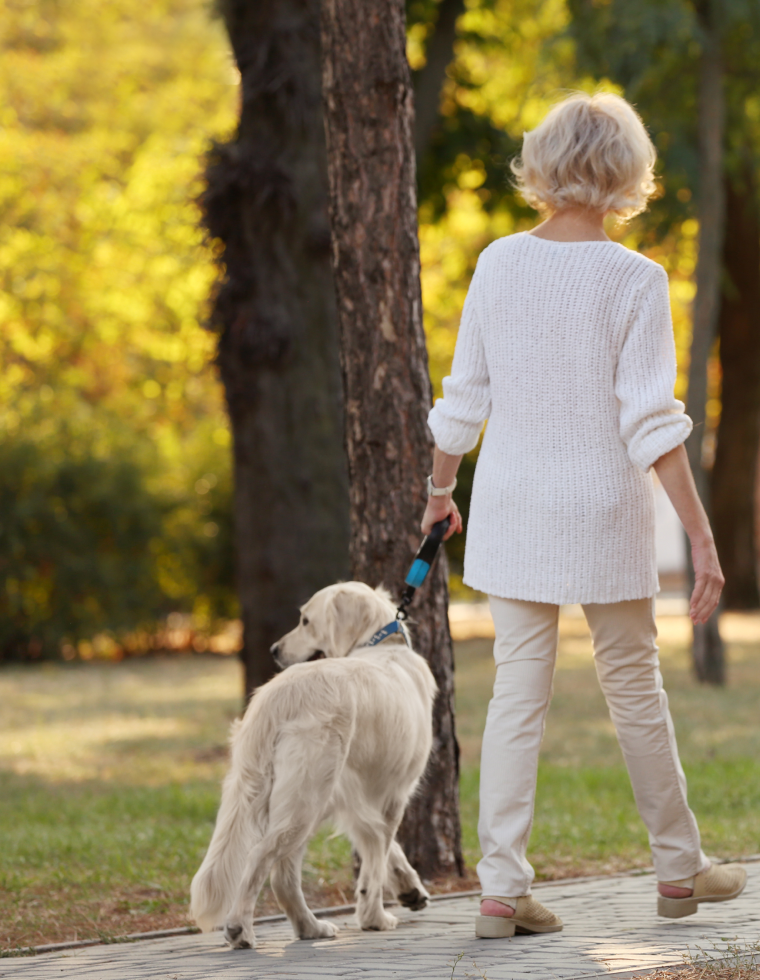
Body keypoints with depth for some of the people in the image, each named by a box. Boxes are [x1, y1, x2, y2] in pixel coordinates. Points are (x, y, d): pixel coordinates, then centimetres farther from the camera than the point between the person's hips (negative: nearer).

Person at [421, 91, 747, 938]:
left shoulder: (500, 264, -1)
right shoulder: (633, 281, -12)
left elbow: (465, 400, 5)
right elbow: (650, 424, -15)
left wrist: (439, 490, 20)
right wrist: (702, 540, -12)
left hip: (512, 508, 3)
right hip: (601, 512, -3)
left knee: (517, 693, 5)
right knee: (633, 687, 11)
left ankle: (501, 888, 0)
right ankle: (678, 869, 25)